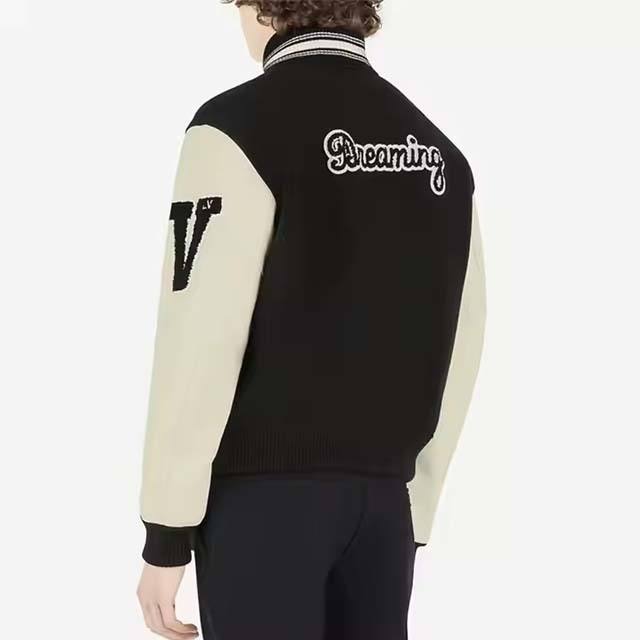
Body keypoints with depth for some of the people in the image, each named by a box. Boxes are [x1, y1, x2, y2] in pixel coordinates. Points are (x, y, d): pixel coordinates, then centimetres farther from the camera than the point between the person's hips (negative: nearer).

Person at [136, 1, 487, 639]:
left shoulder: (239, 129, -10)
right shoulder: (440, 156, 9)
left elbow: (199, 345, -14)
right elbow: (455, 357, 9)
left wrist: (167, 535, -9)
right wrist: (414, 514, 16)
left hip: (263, 487, -6)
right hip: (379, 494, 6)